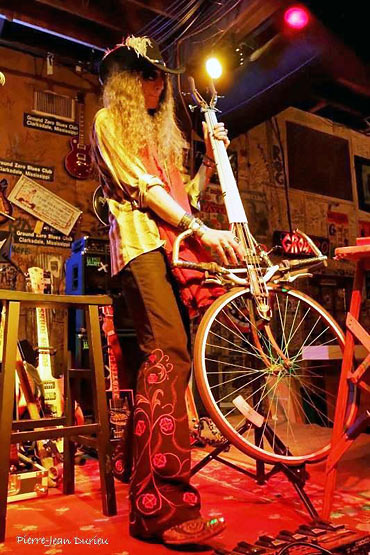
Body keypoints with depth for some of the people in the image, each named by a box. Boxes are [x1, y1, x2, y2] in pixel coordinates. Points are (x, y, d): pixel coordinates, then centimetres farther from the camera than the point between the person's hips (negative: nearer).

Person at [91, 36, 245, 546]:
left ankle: (155, 500, 6)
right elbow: (139, 185, -6)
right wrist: (200, 229, -14)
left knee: (172, 355, -3)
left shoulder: (160, 131, 34)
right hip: (141, 241, -7)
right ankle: (163, 506, -22)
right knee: (168, 351, -23)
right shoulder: (109, 121, 12)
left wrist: (211, 158, 17)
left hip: (175, 245, 7)